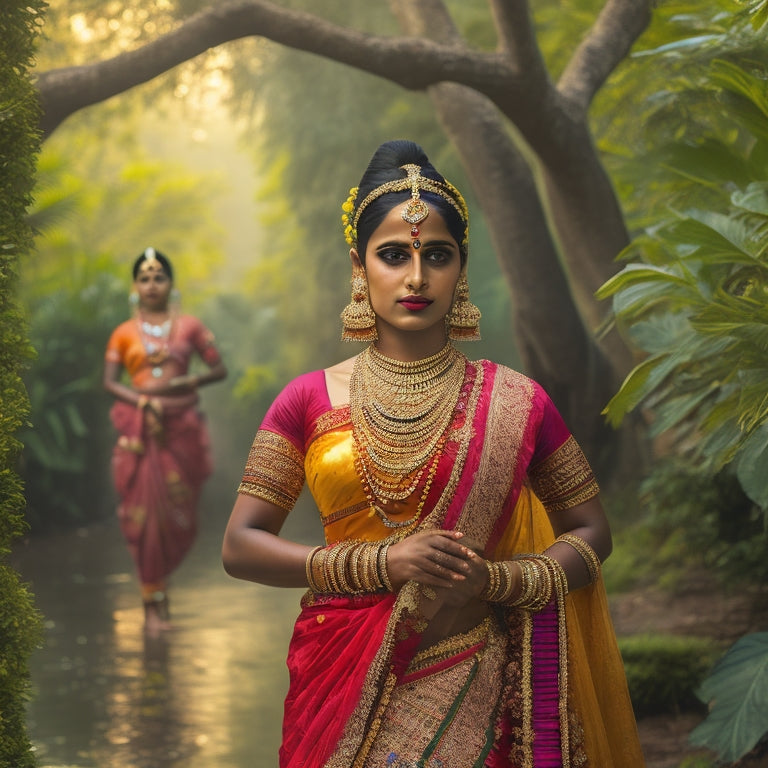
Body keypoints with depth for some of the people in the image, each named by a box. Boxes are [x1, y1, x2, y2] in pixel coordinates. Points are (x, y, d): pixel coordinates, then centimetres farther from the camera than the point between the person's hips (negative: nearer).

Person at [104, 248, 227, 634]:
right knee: (145, 511, -5)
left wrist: (184, 382, -10)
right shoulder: (124, 333, 7)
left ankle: (158, 574, 26)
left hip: (182, 427, 1)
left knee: (179, 514, -1)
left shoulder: (189, 326, 7)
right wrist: (142, 401, -15)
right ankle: (154, 602, 2)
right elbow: (110, 381, 1)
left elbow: (219, 369, 5)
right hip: (139, 429, -1)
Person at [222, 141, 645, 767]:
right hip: (342, 685, 1)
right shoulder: (310, 402, 0)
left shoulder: (516, 404, -1)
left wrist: (491, 580, -13)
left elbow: (590, 533, 7)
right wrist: (383, 562, -15)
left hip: (470, 689, 0)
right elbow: (240, 545, -2)